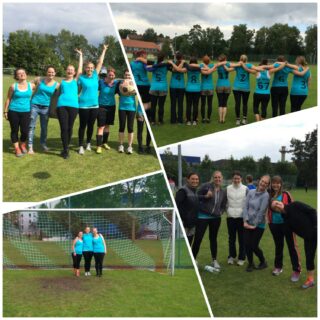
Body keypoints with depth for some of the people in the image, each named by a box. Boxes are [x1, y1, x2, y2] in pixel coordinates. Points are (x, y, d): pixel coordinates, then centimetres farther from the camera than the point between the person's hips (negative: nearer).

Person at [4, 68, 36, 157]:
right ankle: (17, 148, 18)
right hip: (14, 111, -1)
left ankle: (22, 145, 28)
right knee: (14, 130, 5)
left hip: (26, 112, 1)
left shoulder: (31, 85, 2)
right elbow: (8, 99, 4)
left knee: (25, 131, 0)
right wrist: (5, 111, 3)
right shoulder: (13, 86, -2)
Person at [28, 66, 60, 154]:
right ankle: (30, 146, 1)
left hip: (46, 107, 1)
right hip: (35, 105, -1)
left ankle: (43, 144, 29)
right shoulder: (39, 80, -2)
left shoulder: (57, 85, -2)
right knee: (31, 126, -3)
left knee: (44, 127, 10)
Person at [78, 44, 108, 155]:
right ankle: (81, 146, 8)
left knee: (91, 126, 13)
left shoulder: (95, 75, 5)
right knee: (83, 126, 2)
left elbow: (100, 62, 10)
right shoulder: (81, 78, -3)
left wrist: (104, 50, 15)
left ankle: (88, 143, 28)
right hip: (83, 105, -3)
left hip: (94, 105, 4)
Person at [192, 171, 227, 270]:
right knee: (198, 238, -4)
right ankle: (193, 259, 9)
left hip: (216, 218, 5)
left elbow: (223, 205, 20)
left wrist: (220, 212, 4)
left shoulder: (223, 192, 8)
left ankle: (214, 260, 26)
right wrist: (205, 196, -21)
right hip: (203, 216, -4)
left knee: (213, 238, 15)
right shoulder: (205, 186, -9)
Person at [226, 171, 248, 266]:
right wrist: (227, 210, 1)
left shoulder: (245, 189, -2)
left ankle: (241, 258, 14)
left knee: (242, 238, 4)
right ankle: (231, 256, 23)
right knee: (231, 238, 11)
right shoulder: (228, 188, 3)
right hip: (230, 217, 2)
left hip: (242, 217, -2)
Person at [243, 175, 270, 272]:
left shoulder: (266, 195, -12)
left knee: (254, 246, -1)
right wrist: (245, 221, -8)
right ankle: (250, 264, 23)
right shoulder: (251, 192, 2)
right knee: (247, 245, 1)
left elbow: (261, 211, -14)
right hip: (248, 224, 4)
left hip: (259, 225, -4)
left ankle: (263, 262, 26)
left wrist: (255, 224, -11)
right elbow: (245, 206, 1)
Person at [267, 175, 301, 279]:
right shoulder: (270, 195, 3)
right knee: (278, 246, 17)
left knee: (292, 246, -1)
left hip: (287, 223, -4)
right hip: (274, 224, 4)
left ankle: (296, 270, 5)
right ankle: (278, 266, 30)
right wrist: (269, 221, 10)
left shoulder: (286, 194, -7)